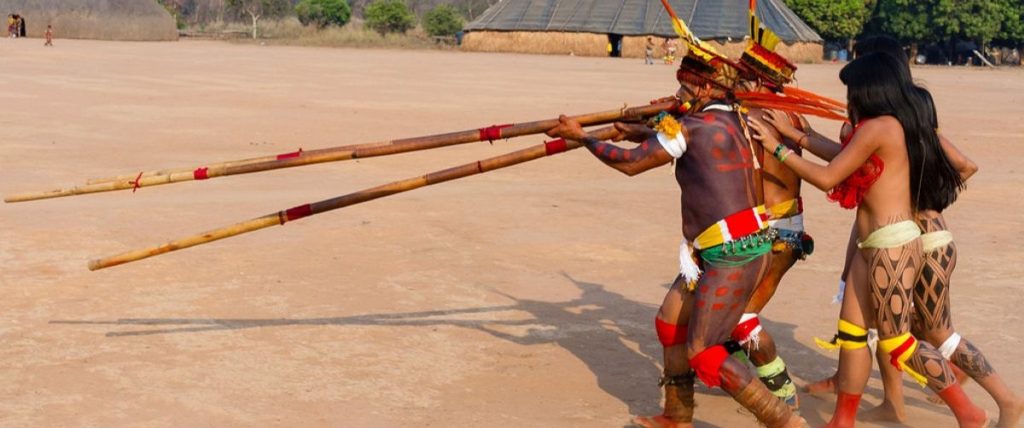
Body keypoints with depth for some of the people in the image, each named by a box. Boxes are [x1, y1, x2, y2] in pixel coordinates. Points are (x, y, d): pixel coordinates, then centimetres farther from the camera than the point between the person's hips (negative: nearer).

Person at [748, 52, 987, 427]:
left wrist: (777, 148, -5)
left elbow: (827, 178, -12)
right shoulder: (897, 126, 14)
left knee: (897, 343, -3)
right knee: (851, 332, 10)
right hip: (877, 248, 10)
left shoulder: (877, 126, -14)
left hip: (892, 246, -10)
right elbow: (845, 162, 20)